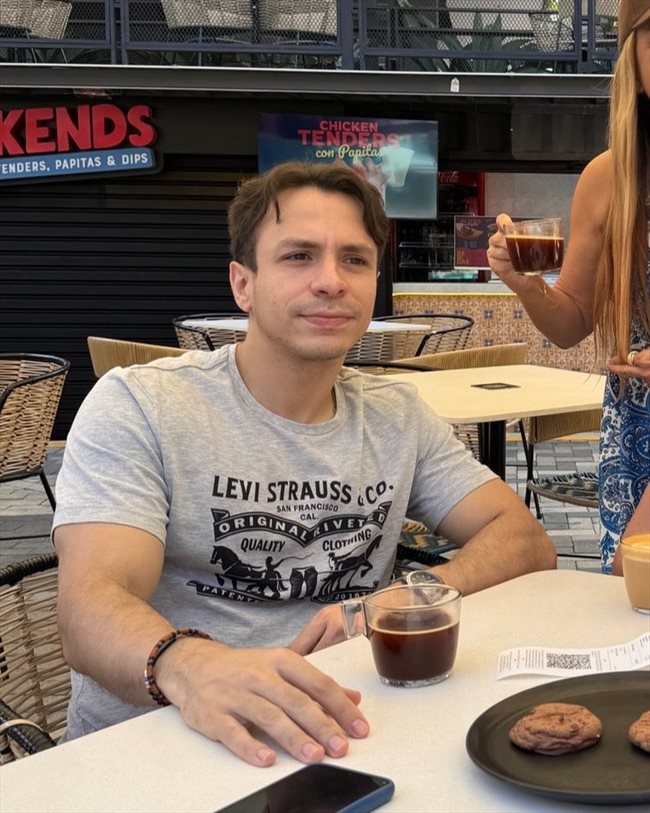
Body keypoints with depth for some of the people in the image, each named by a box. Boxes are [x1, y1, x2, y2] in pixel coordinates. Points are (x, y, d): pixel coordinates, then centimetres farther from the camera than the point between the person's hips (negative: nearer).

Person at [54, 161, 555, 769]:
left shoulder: (396, 416, 9)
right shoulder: (137, 406, -8)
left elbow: (528, 542, 3)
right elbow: (90, 606, -20)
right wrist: (189, 666, -43)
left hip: (337, 737, 4)